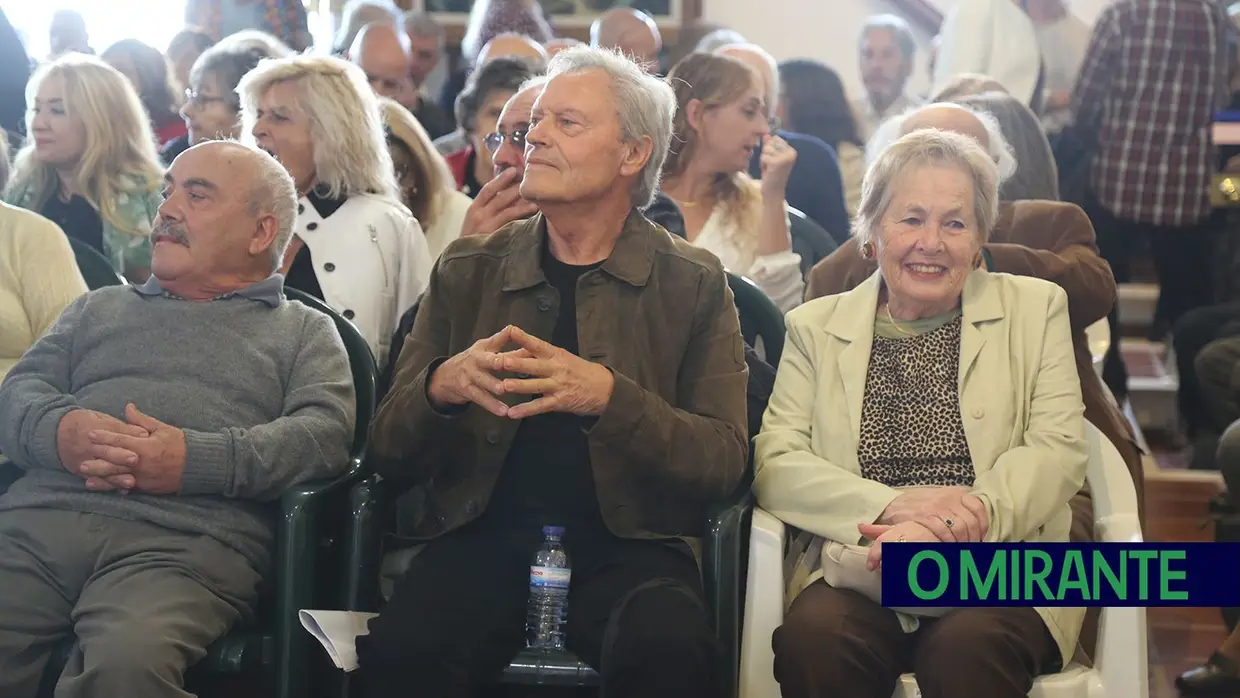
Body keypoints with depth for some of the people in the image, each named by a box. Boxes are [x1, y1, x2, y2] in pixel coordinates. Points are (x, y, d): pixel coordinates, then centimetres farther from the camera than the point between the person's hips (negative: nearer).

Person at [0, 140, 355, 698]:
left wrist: (197, 460, -14)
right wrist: (58, 430, -8)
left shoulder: (303, 331, 20)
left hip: (189, 542, -3)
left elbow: (326, 432, 2)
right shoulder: (100, 307, 31)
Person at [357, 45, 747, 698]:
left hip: (628, 542, -1)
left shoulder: (693, 283, 8)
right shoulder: (468, 270, 14)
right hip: (483, 536, 2)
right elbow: (389, 451, 11)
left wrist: (607, 397, -20)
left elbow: (724, 460, -2)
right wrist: (442, 387, -13)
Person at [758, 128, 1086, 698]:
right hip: (857, 577, 1)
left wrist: (940, 533, -16)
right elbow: (774, 464, 4)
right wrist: (893, 505, -16)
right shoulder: (815, 328, 17)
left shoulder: (1036, 309, 15)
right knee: (812, 637, -33)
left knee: (965, 646, -36)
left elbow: (1058, 451, 2)